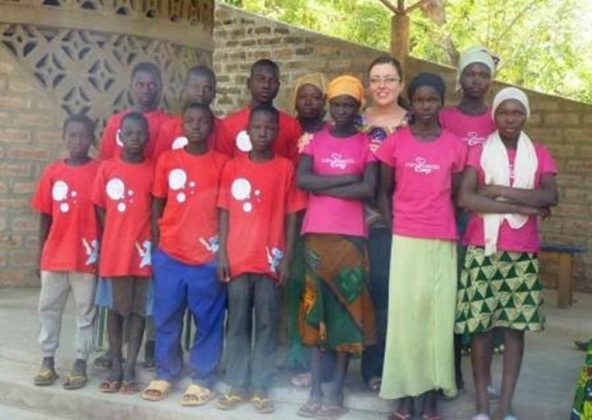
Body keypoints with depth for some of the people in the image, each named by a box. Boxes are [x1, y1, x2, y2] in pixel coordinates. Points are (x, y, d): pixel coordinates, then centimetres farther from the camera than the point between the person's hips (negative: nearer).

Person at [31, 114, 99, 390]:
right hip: (54, 256, 3)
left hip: (86, 256, -3)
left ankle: (80, 363, 15)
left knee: (86, 310, 6)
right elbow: (45, 217, 8)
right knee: (48, 308, 10)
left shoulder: (99, 171, -5)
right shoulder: (52, 172, 3)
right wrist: (40, 255, 8)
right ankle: (47, 360, 22)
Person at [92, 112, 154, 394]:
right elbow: (100, 209, 4)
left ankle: (130, 370, 13)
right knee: (115, 308, 8)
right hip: (113, 251, 1)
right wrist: (116, 238, -2)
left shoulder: (153, 170, -1)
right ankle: (115, 368, 17)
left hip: (142, 251, 0)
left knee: (138, 310, 6)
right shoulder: (107, 168, 1)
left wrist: (151, 243, -7)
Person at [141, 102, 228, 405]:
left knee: (208, 321, 4)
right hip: (169, 255, 2)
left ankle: (203, 379, 14)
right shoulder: (167, 160, 5)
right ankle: (165, 374, 22)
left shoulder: (222, 163, 1)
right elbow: (157, 205, 9)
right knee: (166, 319, 8)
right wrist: (155, 246, 5)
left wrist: (223, 250, -2)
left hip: (207, 257, -1)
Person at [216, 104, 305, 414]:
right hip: (237, 259, 1)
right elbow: (225, 213, 6)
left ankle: (261, 388, 13)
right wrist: (221, 254, -1)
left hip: (270, 260, -1)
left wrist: (287, 258, -3)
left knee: (267, 325, 5)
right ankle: (237, 386, 16)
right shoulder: (232, 167, 5)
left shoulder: (286, 168, 2)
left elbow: (291, 216, 2)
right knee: (237, 325, 7)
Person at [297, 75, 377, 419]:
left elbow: (368, 189, -10)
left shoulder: (367, 144, 4)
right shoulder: (314, 140, 9)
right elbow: (302, 180, -6)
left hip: (351, 236, -2)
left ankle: (337, 392, 8)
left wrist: (324, 187, -7)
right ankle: (316, 391, 9)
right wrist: (346, 178, -10)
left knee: (346, 311, 1)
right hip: (316, 234, 2)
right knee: (316, 310, 3)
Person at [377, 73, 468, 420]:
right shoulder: (396, 142, 3)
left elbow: (456, 196, 9)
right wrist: (392, 229, -1)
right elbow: (384, 192, 8)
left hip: (443, 242, 1)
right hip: (405, 239, 0)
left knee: (439, 316, 1)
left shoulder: (455, 146, 4)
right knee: (404, 314, 1)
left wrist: (453, 233, 2)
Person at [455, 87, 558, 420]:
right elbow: (465, 198, -11)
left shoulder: (540, 155, 9)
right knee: (481, 325, -1)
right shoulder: (478, 152, 4)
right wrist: (522, 206, -14)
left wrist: (498, 190, -14)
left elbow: (550, 196, -8)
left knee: (517, 326, 1)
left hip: (523, 253, 2)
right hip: (483, 249, -1)